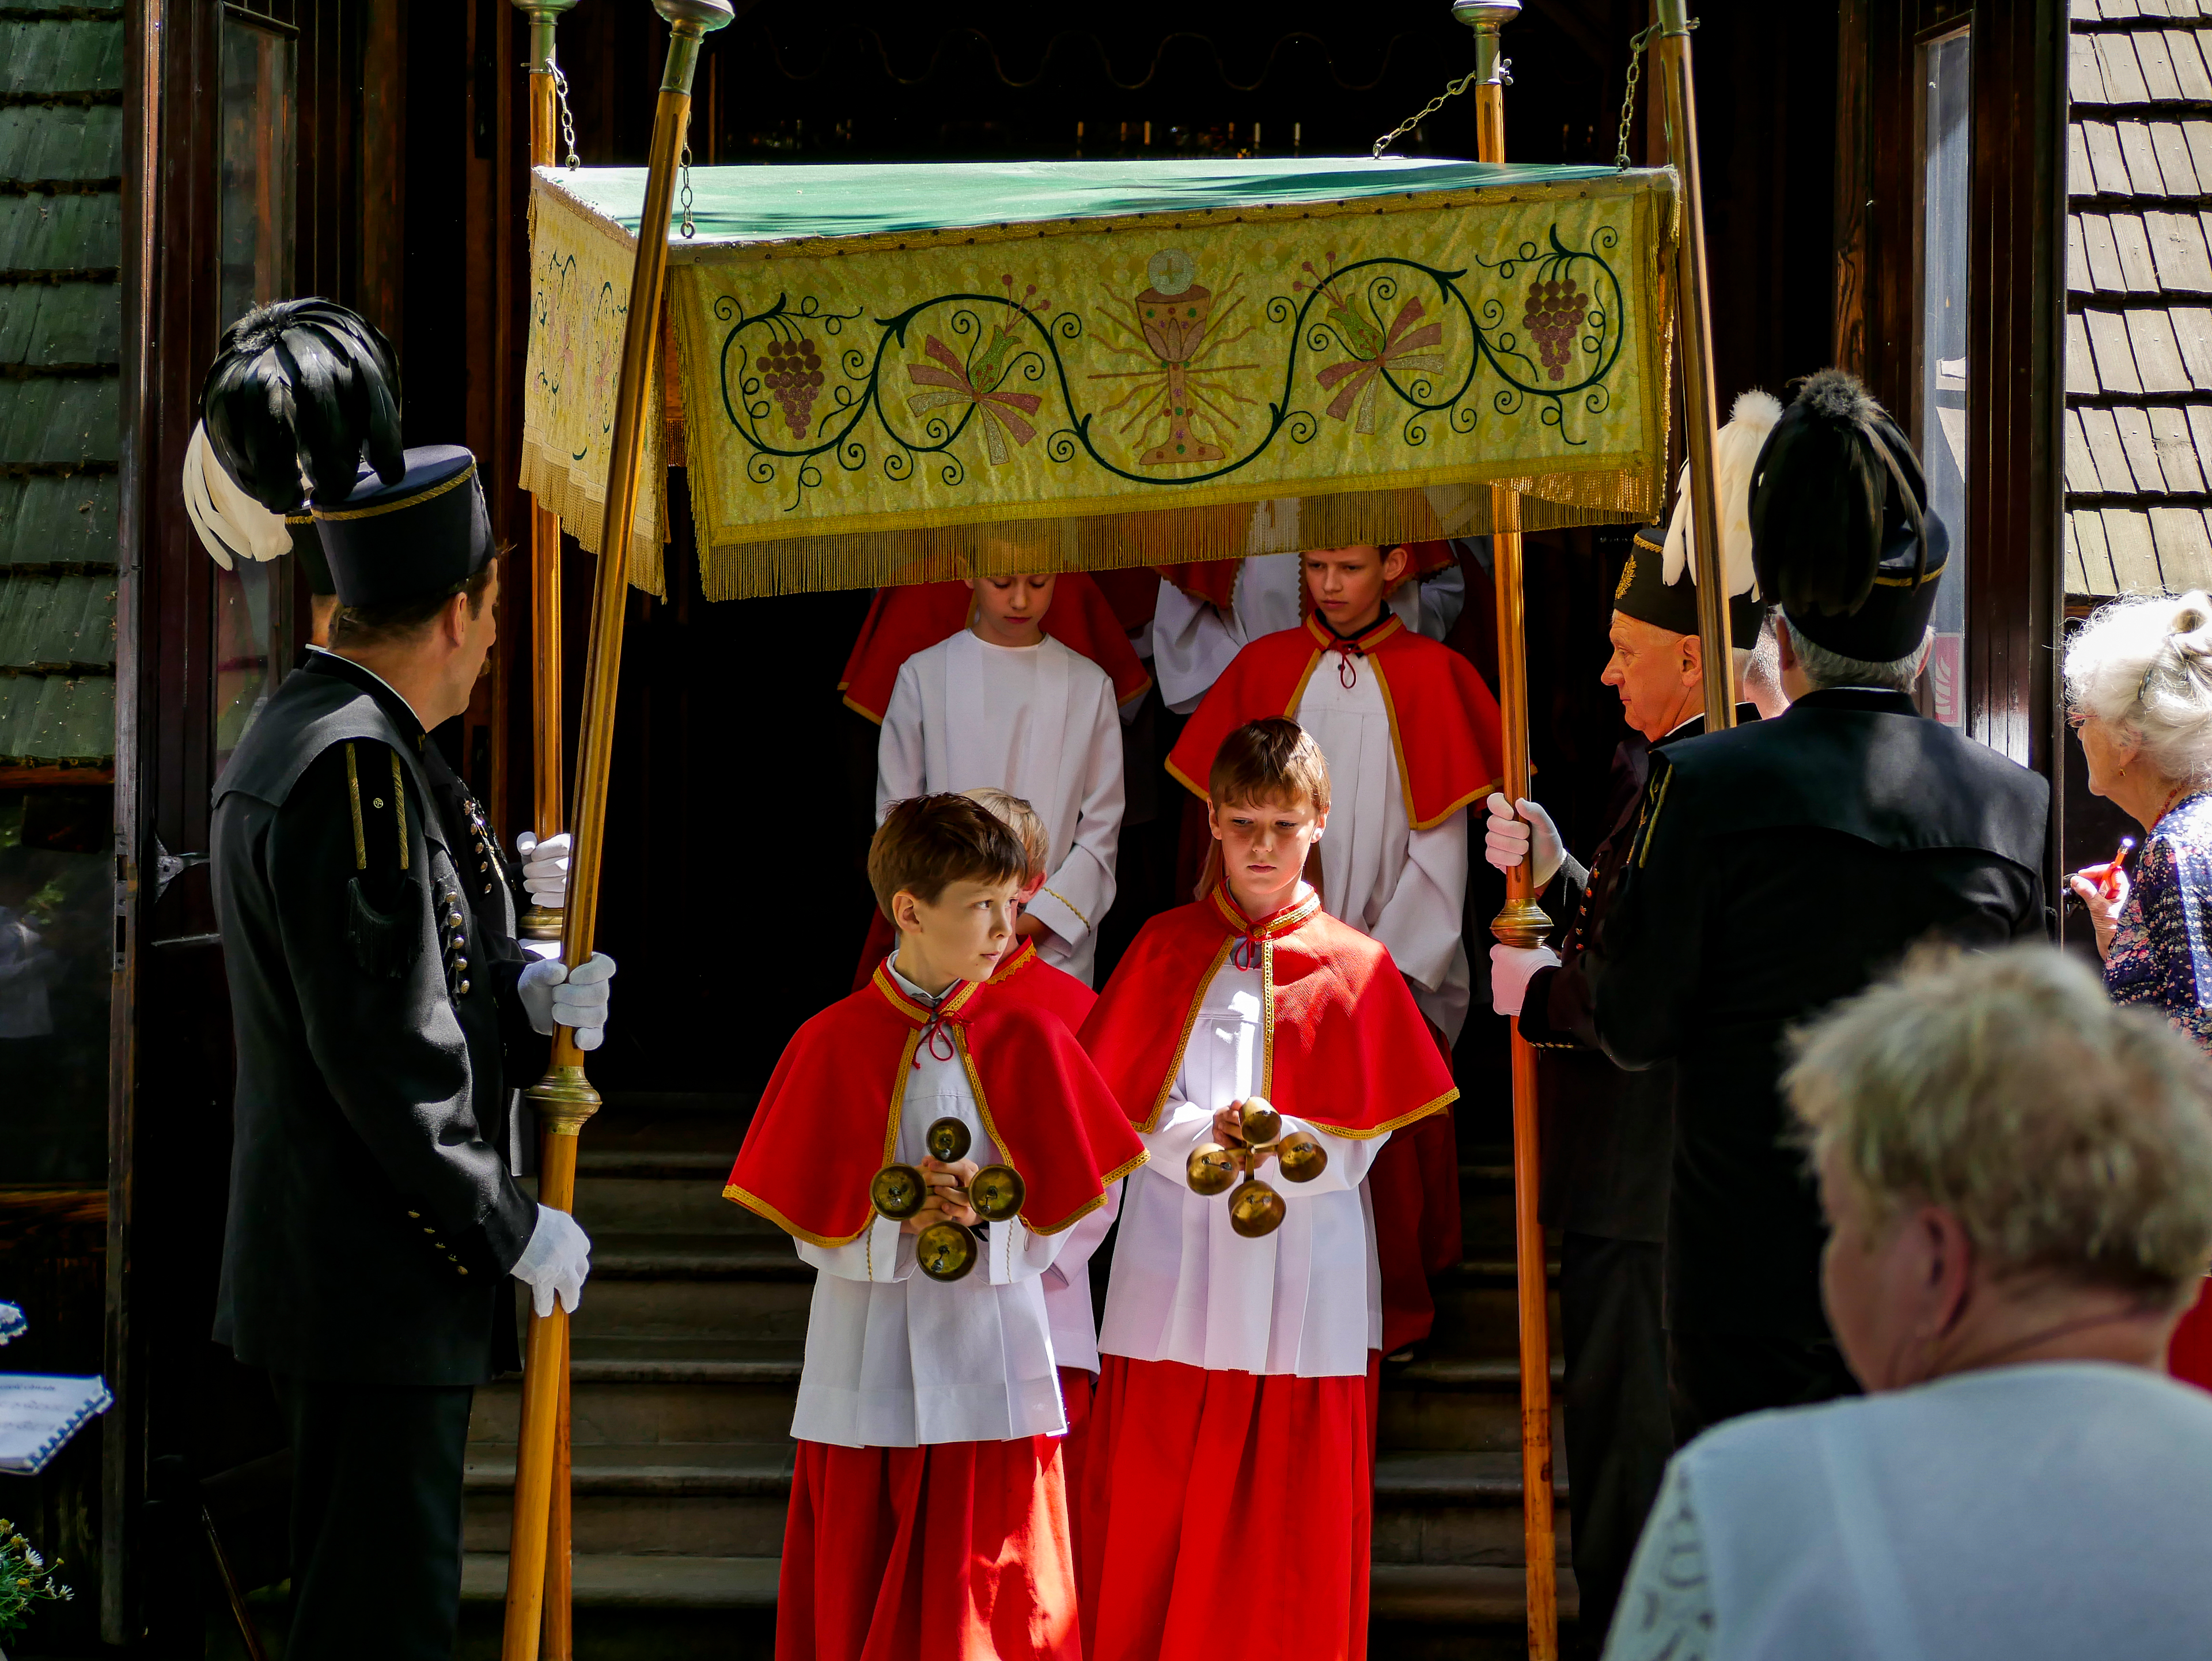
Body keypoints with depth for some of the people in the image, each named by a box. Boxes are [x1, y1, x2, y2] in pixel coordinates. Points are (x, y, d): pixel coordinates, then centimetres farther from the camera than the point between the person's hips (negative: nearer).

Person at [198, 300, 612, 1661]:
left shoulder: (314, 736, 13)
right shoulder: (357, 767, -20)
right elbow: (383, 1052, -22)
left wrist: (526, 999, 2)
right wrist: (515, 1229, -13)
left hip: (338, 1265, 11)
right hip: (380, 1278, -11)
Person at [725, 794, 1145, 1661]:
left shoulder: (1029, 1041, 2)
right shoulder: (832, 1044, -1)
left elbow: (1058, 1224, 2)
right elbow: (810, 1228, 0)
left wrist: (989, 1211, -16)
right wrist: (898, 1218, -16)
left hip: (993, 1360, 1)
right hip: (870, 1370, 0)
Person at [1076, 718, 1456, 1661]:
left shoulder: (1355, 967, 4)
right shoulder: (1165, 948, 8)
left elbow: (1359, 1142, 0)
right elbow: (1123, 1109, 2)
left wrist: (1273, 1144, -19)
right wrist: (1207, 1136, -17)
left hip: (1304, 1288, -1)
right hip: (1174, 1271, 1)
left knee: (1292, 1538, 1)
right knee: (1149, 1523, 2)